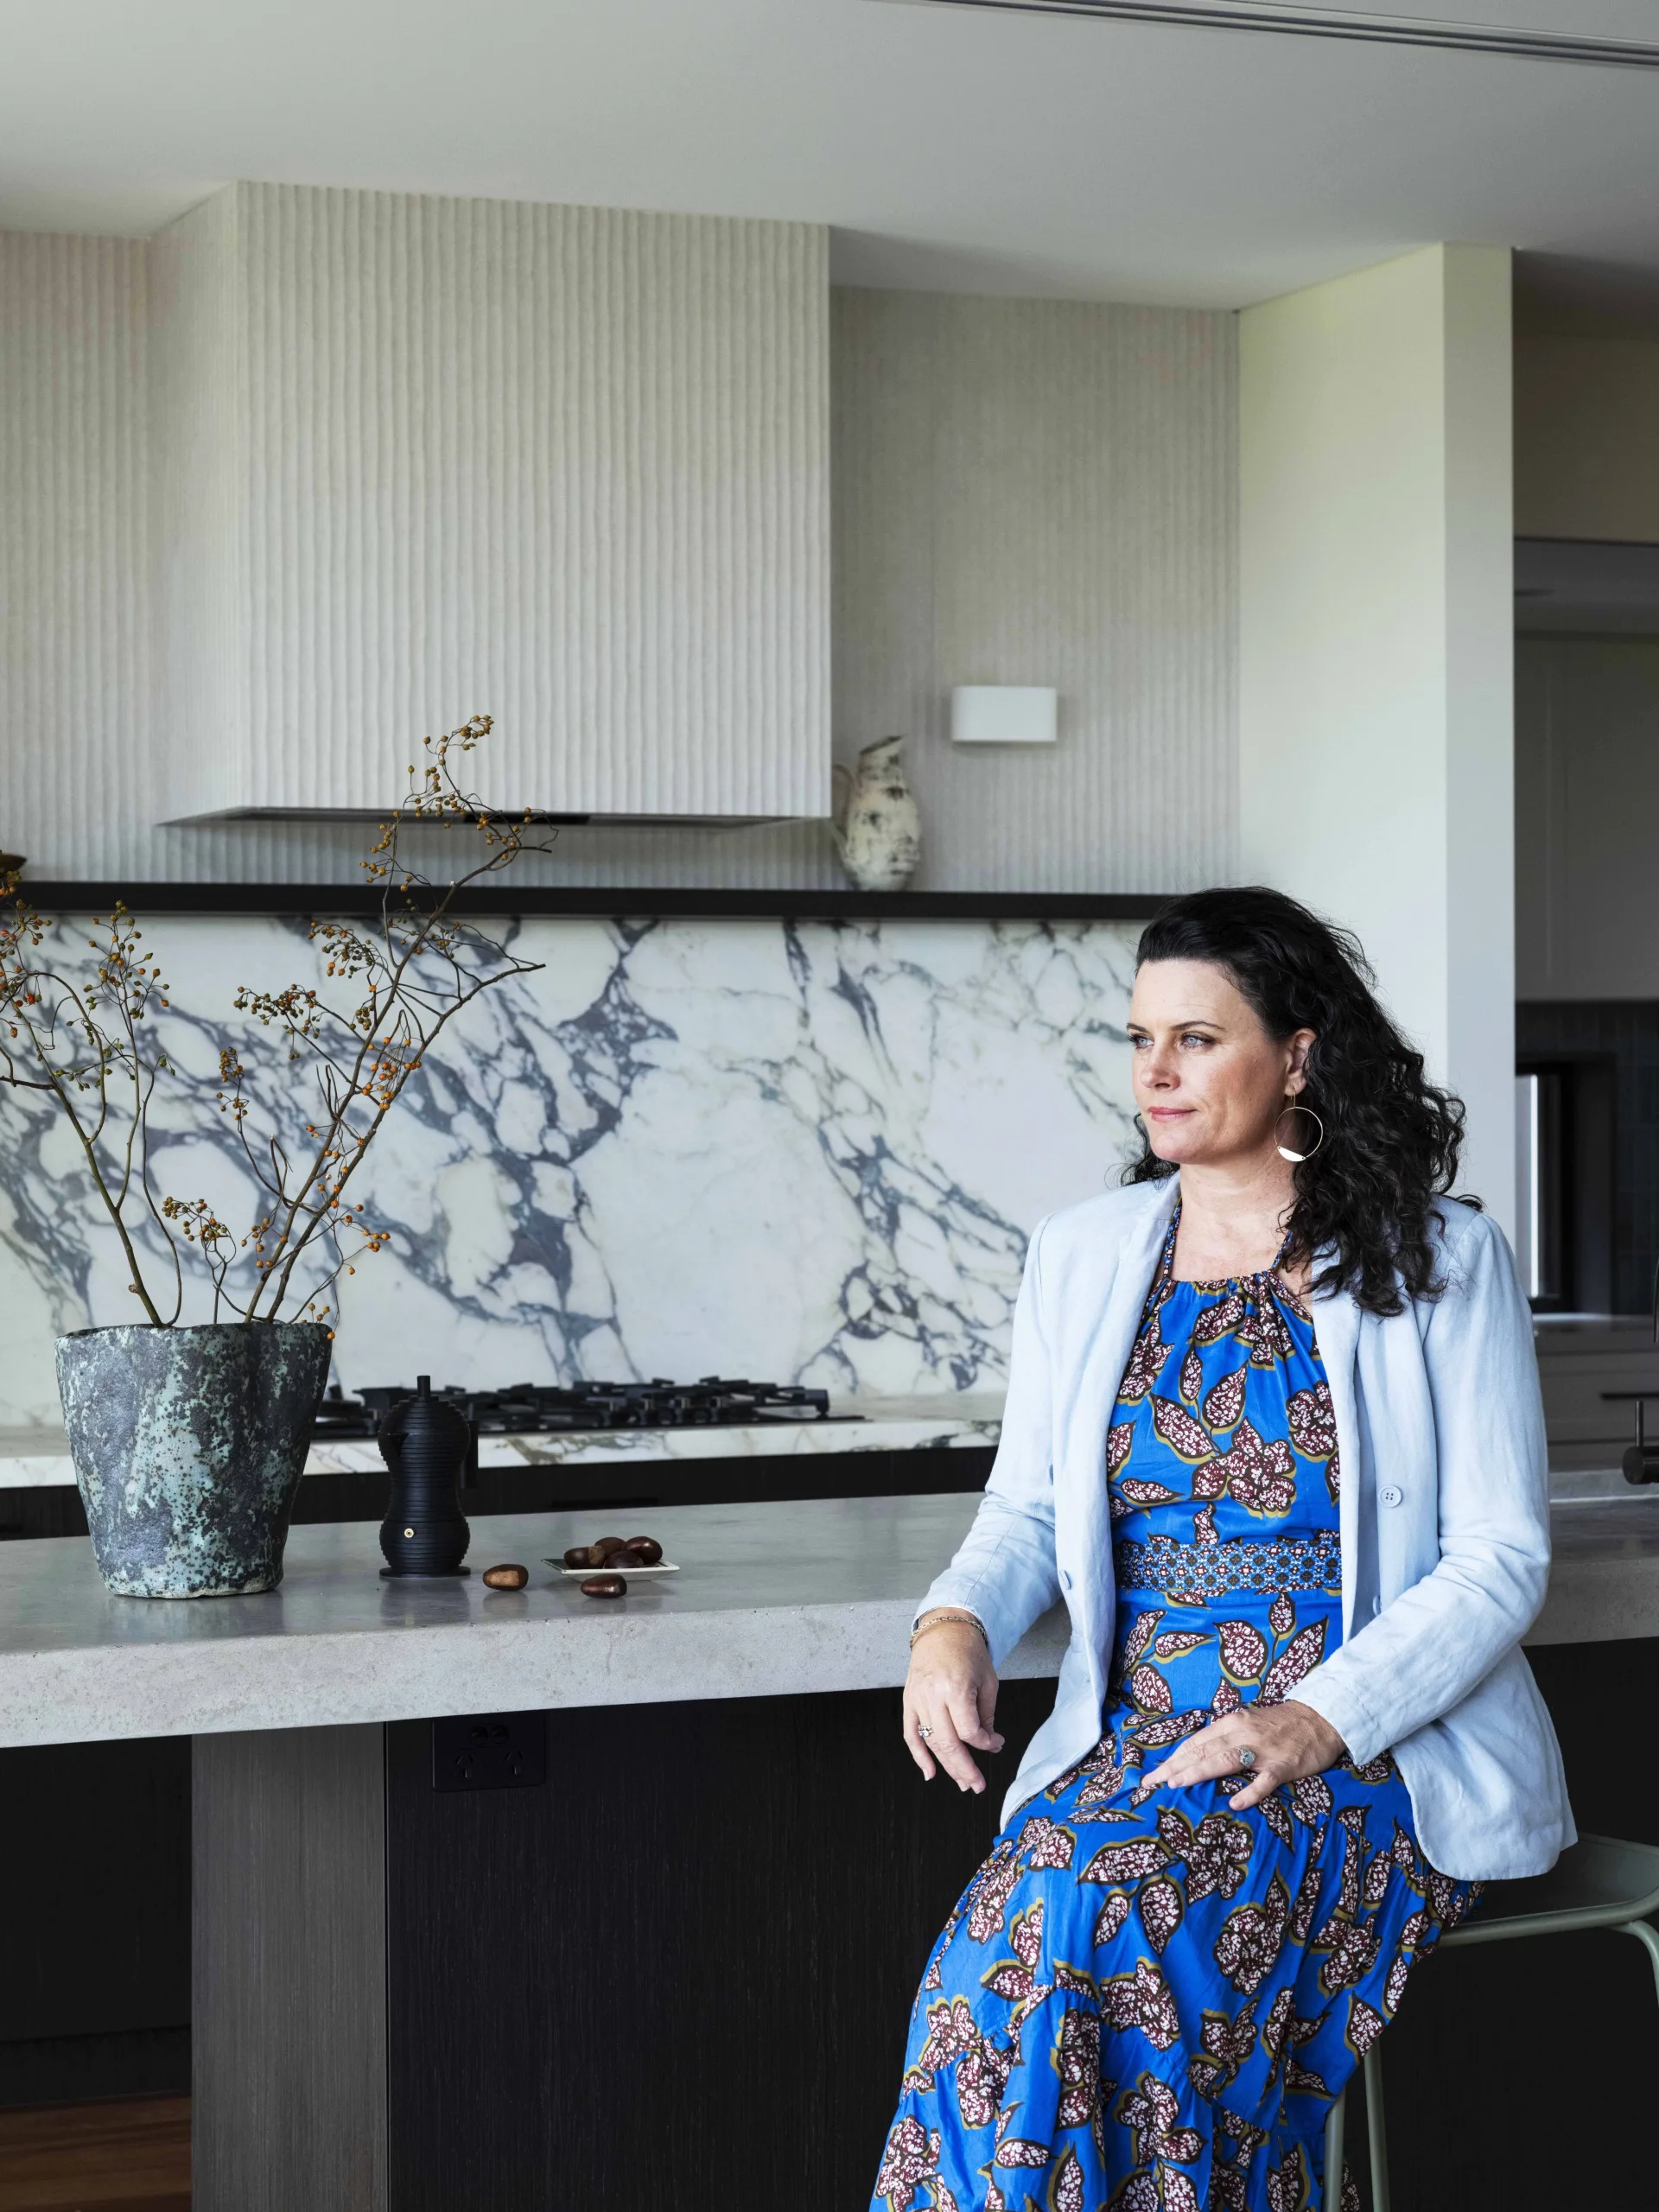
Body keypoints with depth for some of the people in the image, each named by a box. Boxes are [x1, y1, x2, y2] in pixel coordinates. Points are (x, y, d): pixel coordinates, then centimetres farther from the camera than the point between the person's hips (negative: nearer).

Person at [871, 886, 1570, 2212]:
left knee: (1080, 1917, -32)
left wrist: (1317, 1724, -18)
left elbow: (1501, 1557, -4)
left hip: (1371, 1763, -3)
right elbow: (1027, 1508, 16)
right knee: (1019, 1935, -31)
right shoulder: (1081, 1256, 12)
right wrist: (960, 1620, -8)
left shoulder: (1440, 1260, 0)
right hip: (1133, 1748, 4)